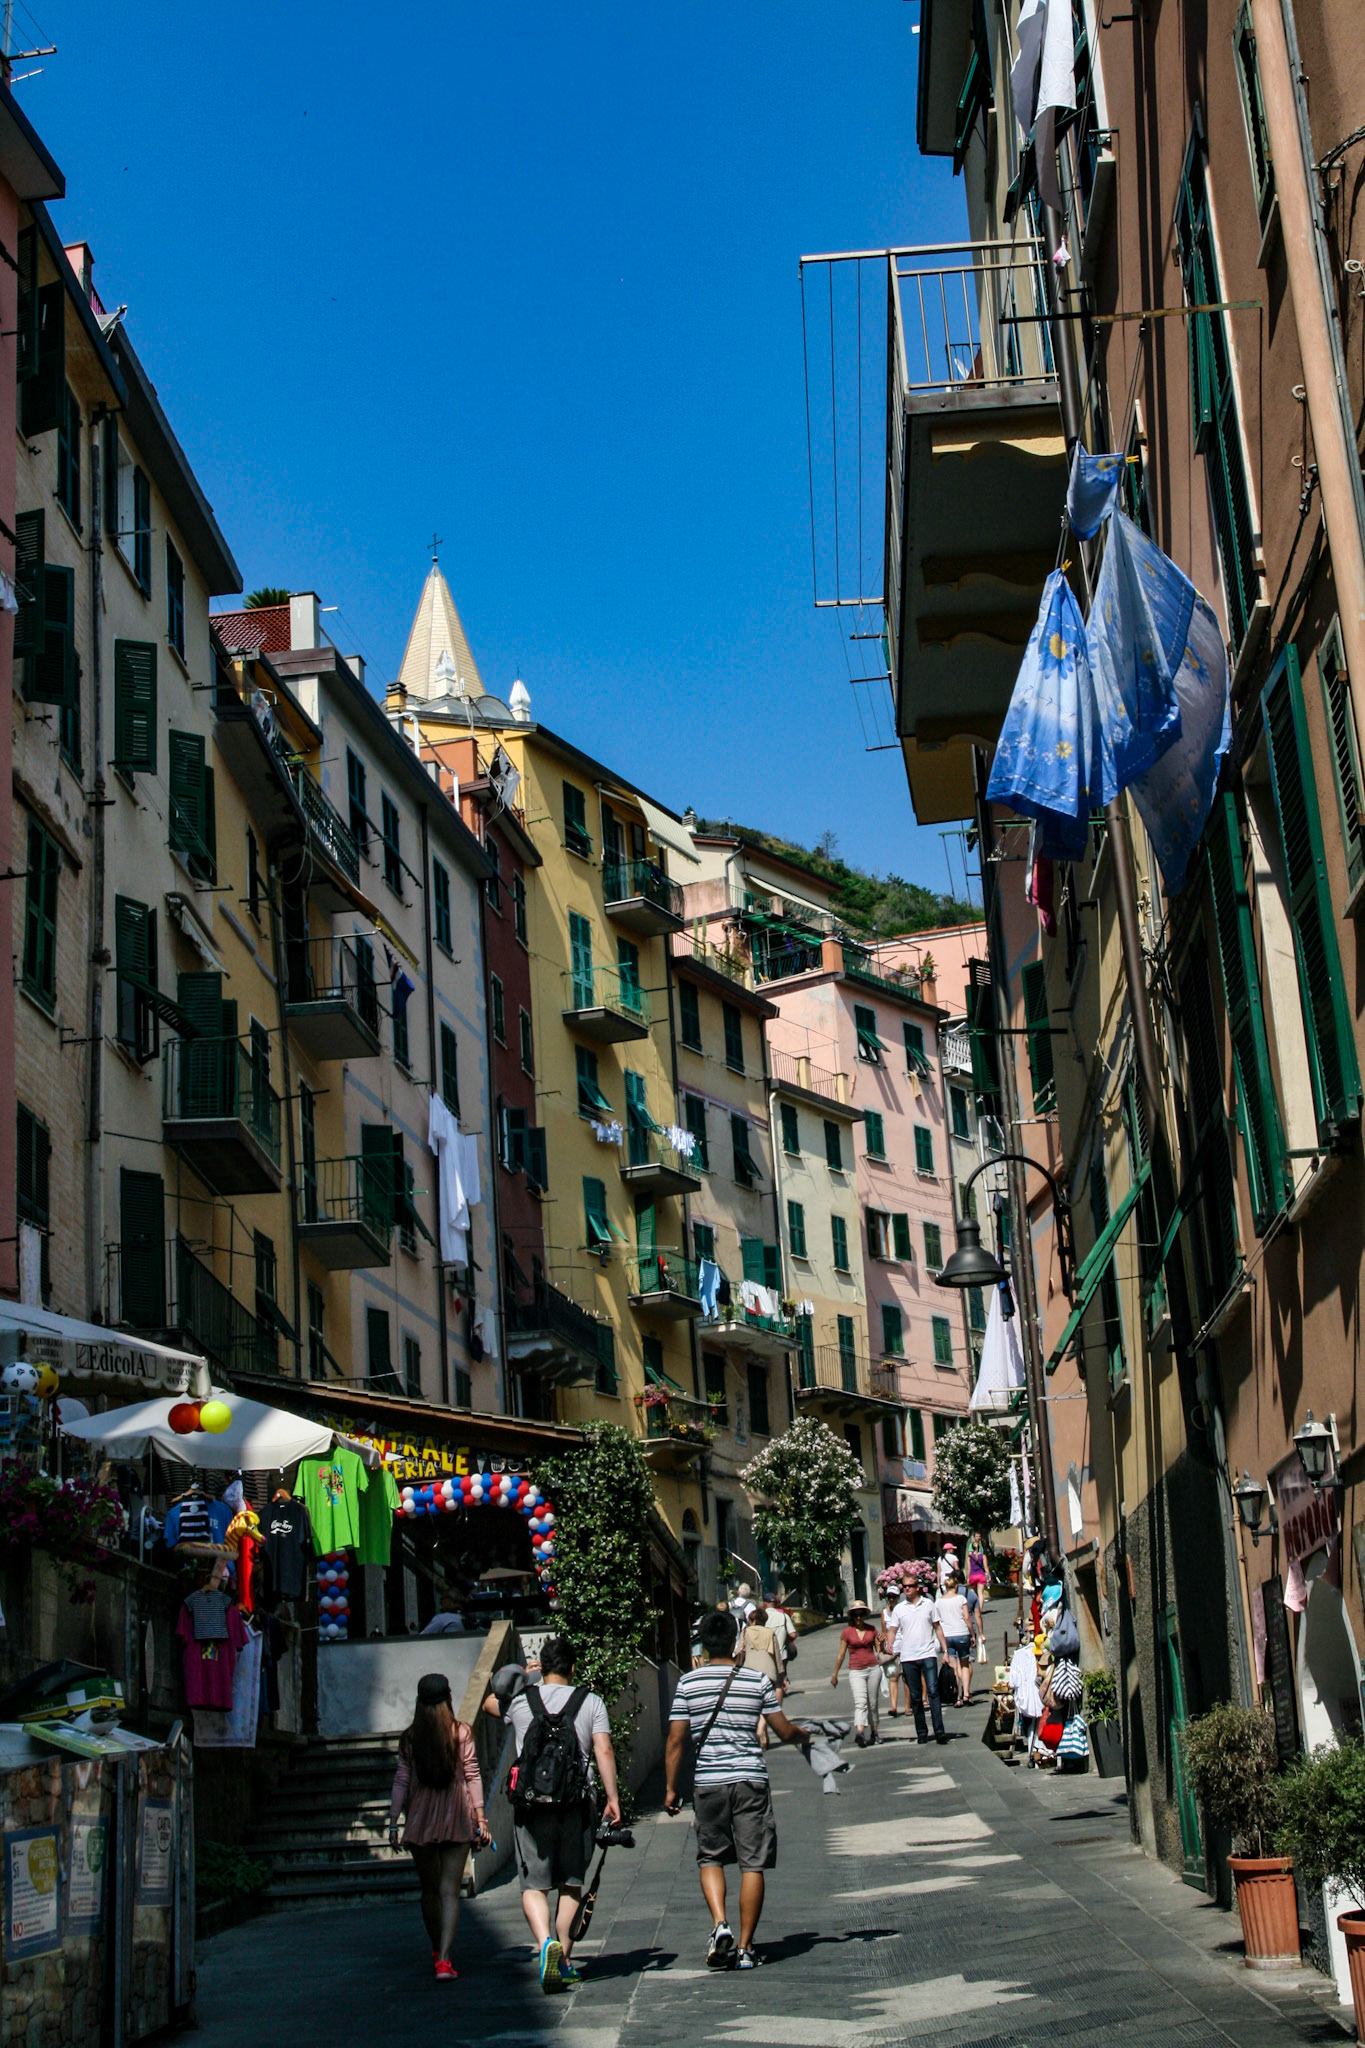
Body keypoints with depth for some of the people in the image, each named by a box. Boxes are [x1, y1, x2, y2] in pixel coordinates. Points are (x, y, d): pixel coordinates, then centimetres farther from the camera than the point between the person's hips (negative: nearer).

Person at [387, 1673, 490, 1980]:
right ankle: (444, 1960, -16)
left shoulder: (409, 1738, 2)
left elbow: (401, 1782, 0)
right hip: (456, 1819, -2)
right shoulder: (462, 1733, -3)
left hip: (420, 1822, 2)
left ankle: (437, 1951, 31)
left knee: (429, 1889, 18)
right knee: (450, 1891, -3)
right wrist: (481, 1820, -2)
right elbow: (473, 1777, -5)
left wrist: (393, 1824, 4)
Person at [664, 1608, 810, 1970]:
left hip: (707, 1781, 0)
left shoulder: (688, 1683, -1)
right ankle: (745, 1947, 6)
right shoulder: (758, 1681, 1)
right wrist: (803, 1735, 29)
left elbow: (676, 1741, -2)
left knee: (710, 1858, 15)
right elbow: (784, 1731, 7)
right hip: (751, 1778, 0)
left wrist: (670, 1789, 6)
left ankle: (720, 1923, -6)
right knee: (752, 1864, 5)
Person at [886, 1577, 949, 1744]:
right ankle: (921, 1732, 12)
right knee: (915, 1697, 5)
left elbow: (937, 1628, 12)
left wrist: (945, 1650, 8)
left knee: (933, 1691, -10)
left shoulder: (929, 1605, 7)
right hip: (908, 1657, 1)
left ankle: (939, 1731, -11)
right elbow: (892, 1631, 6)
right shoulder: (898, 1609, 7)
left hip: (928, 1655, -1)